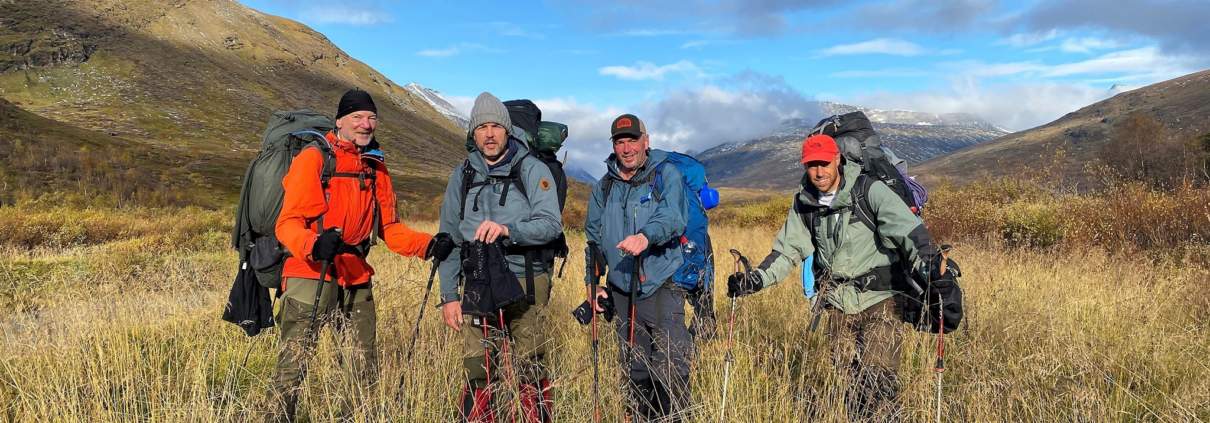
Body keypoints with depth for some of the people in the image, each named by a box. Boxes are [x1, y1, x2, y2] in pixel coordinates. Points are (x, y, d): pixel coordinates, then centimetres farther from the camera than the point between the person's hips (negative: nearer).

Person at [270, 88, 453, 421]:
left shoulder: (376, 168, 12)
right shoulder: (314, 158, -7)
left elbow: (388, 227, 14)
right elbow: (287, 223, -13)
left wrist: (427, 245, -1)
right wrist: (314, 244, -34)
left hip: (357, 280, 6)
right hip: (311, 276, -6)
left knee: (367, 372, 12)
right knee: (294, 365, -5)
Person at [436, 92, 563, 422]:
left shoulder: (532, 170, 0)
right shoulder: (462, 175, 12)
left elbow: (551, 224, -13)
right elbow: (450, 238, 14)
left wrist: (507, 229, -29)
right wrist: (449, 295, 9)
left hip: (525, 284, -3)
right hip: (478, 287, 3)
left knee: (530, 371, 0)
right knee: (477, 373, 3)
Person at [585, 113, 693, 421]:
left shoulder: (666, 176, -3)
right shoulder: (604, 187, 12)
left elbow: (672, 217, -21)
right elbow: (594, 238, 19)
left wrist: (646, 236, -41)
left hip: (661, 286, -5)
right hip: (622, 290, 5)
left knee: (672, 367, -9)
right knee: (634, 369, 14)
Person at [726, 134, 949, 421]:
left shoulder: (870, 191, -11)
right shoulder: (804, 205, 3)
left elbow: (908, 229, -21)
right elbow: (787, 250, 6)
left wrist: (928, 261, -38)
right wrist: (755, 279, -7)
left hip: (880, 300, -4)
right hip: (839, 305, 4)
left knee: (877, 378, -12)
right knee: (851, 378, 10)